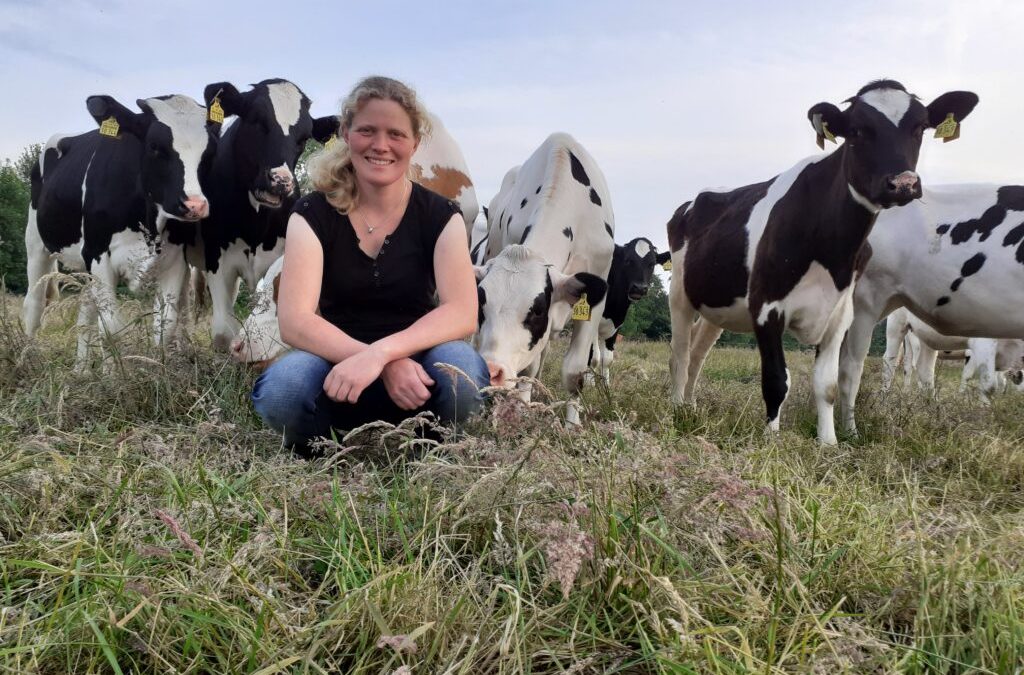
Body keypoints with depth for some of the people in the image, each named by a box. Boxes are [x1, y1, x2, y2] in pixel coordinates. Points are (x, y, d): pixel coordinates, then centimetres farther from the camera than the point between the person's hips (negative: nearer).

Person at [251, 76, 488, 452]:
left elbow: (462, 313, -16)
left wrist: (381, 352, -33)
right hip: (336, 367, 0)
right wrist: (386, 364, -31)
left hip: (414, 368, 1)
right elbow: (295, 321, -16)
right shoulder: (313, 214, -4)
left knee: (460, 372, -34)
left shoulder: (440, 216, -3)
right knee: (280, 390, -34)